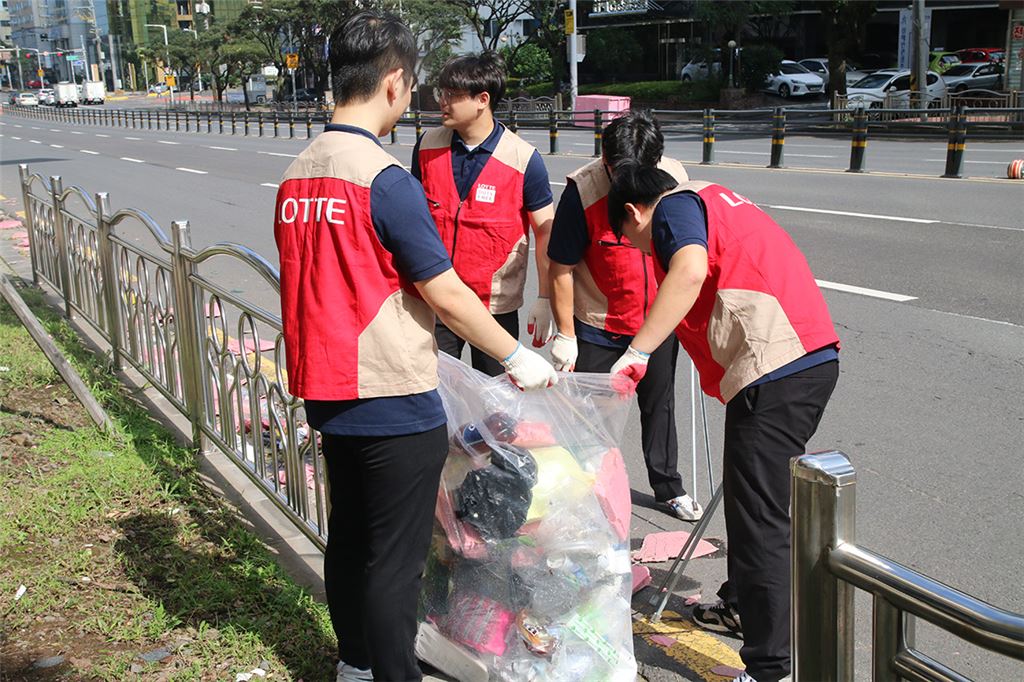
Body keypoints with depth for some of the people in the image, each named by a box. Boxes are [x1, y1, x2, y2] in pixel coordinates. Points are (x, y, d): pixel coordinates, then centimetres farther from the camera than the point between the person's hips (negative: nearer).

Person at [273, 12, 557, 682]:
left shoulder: (296, 177, 6)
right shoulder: (386, 181, -19)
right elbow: (446, 295, -16)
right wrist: (517, 357, -3)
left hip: (328, 394, 8)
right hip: (396, 402, -8)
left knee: (348, 538, 21)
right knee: (395, 559, 4)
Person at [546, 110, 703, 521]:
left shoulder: (674, 178, -10)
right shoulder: (583, 190, -22)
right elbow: (562, 268, -16)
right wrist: (565, 335, -14)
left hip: (659, 321, 4)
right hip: (598, 329, -3)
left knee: (659, 406, 18)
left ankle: (668, 488, 35)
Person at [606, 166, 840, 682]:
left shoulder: (674, 207, 0)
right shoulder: (711, 199, 29)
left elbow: (690, 271, -23)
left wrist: (636, 352, -23)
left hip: (775, 371, -10)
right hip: (816, 356, 10)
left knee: (760, 517, -6)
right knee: (753, 500, 24)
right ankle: (742, 603, 41)